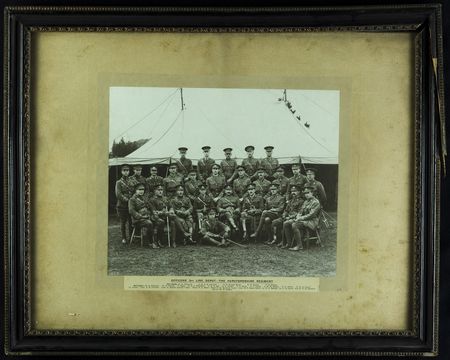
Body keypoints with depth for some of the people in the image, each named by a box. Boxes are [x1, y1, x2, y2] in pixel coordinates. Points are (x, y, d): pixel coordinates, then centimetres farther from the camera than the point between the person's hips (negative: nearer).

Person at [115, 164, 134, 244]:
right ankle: (124, 238, 11)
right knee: (123, 222, 3)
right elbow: (118, 194, -9)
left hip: (131, 204, 3)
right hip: (122, 205, -3)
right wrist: (127, 200, -15)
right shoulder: (119, 182, 0)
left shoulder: (131, 181, 11)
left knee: (131, 222, 3)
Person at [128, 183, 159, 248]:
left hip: (147, 218, 6)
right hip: (138, 220, -6)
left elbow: (149, 208, 28)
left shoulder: (144, 198, 21)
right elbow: (131, 211, -11)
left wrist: (150, 214, 7)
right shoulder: (132, 199, -1)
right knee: (149, 223, -36)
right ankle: (151, 242, -23)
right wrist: (141, 216, -18)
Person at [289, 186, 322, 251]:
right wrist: (298, 217, -4)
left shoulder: (316, 202, -6)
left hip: (312, 222, -8)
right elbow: (300, 212, 18)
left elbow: (311, 215, -15)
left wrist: (301, 218, -17)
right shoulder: (305, 202, 20)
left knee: (295, 225, -31)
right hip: (305, 220, 8)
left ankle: (299, 245, -23)